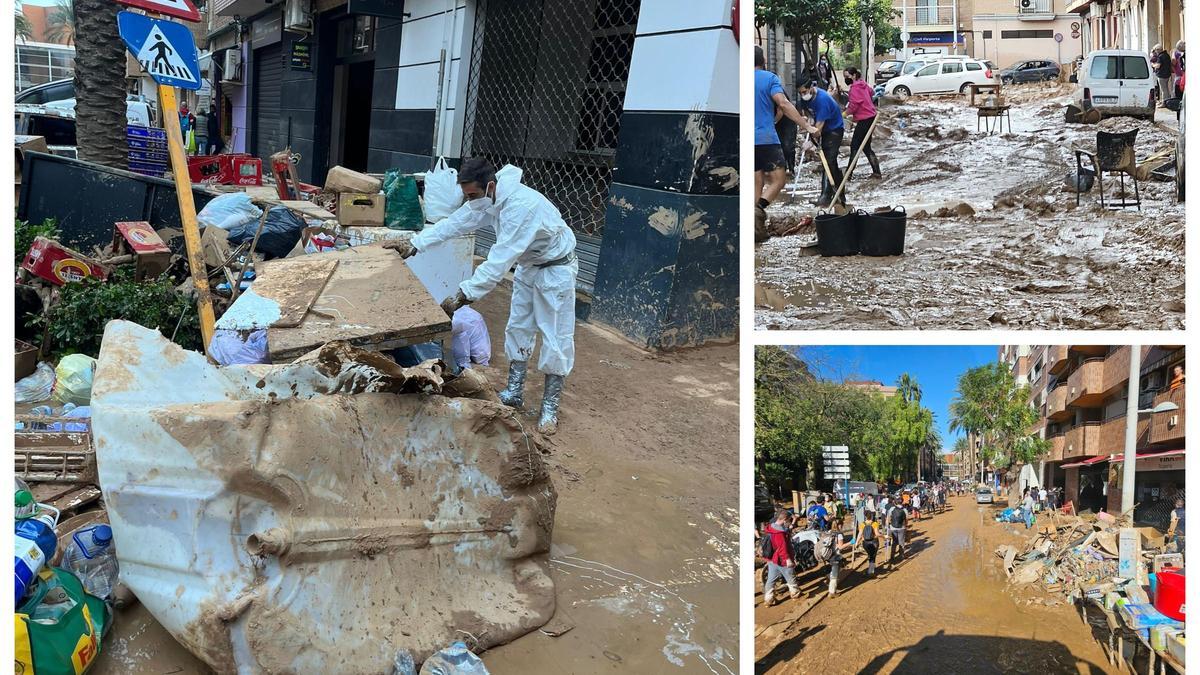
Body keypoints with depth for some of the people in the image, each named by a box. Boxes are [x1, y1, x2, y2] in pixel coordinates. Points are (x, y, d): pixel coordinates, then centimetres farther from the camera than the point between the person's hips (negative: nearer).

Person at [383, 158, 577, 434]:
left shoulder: (522, 206, -38)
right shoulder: (486, 198, -11)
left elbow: (500, 260, -41)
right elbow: (453, 223, -4)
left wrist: (463, 295, -42)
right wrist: (413, 244, -10)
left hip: (555, 269, -9)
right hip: (527, 265, 9)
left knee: (555, 337, -3)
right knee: (518, 327, 14)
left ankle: (550, 408, 7)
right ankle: (514, 393, 26)